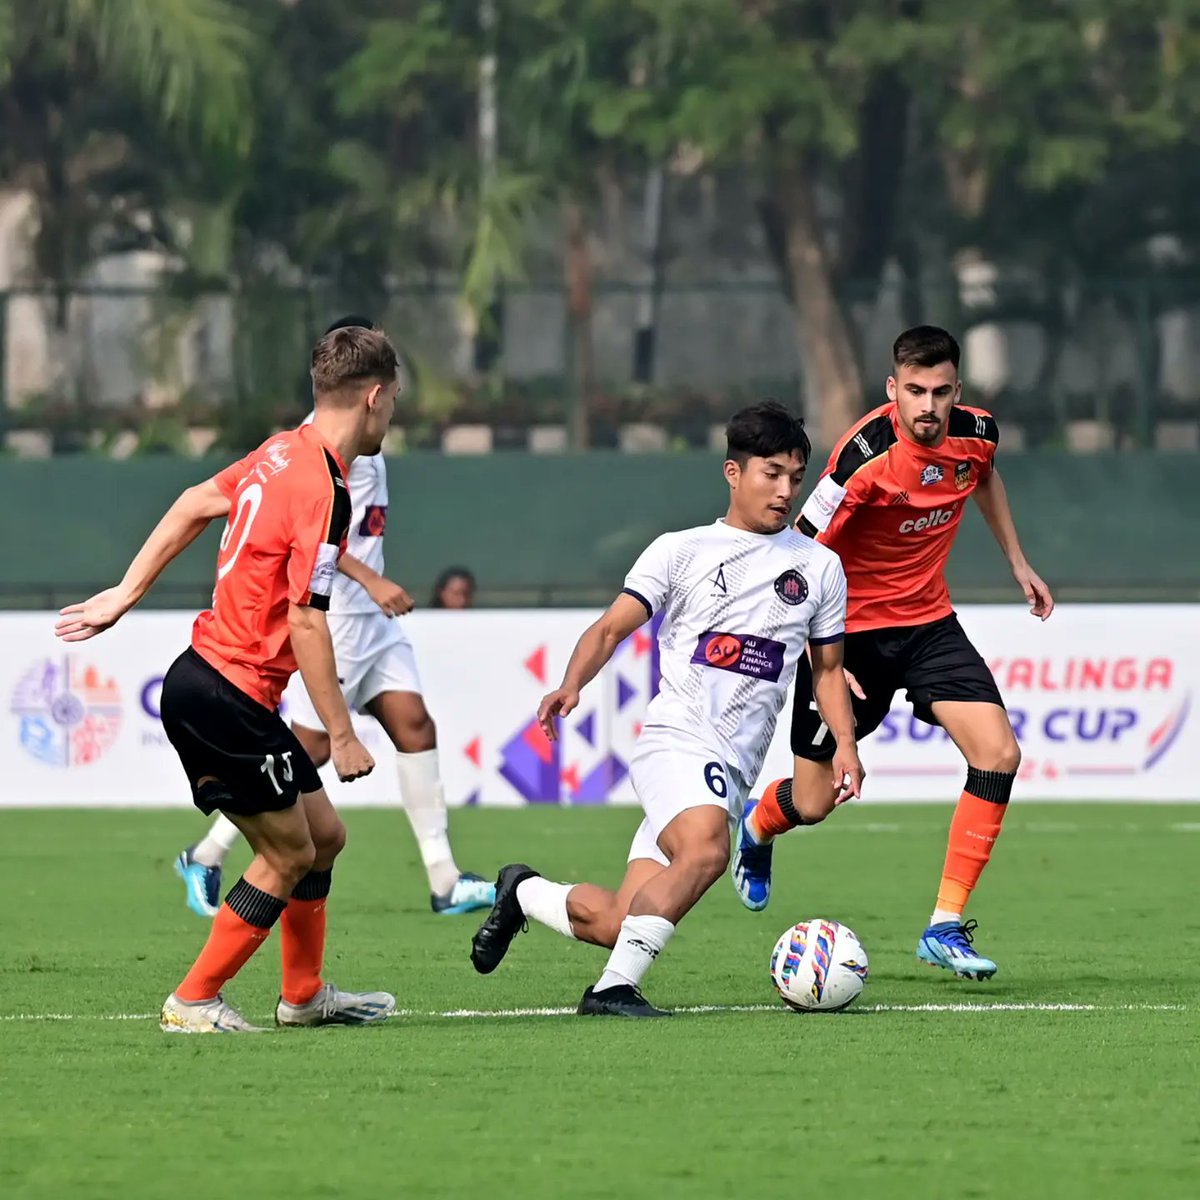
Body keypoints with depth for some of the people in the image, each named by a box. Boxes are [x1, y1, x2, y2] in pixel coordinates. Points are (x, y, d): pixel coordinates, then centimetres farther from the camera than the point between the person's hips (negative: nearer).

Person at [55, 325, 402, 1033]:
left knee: (324, 835, 16)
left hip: (202, 677, 9)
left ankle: (305, 994, 28)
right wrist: (343, 736, -18)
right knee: (288, 856, 1)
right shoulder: (323, 491, -21)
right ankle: (194, 1002, 8)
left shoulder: (282, 454, 7)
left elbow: (196, 504, 18)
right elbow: (304, 622, -23)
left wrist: (126, 594, 25)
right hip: (227, 695, -9)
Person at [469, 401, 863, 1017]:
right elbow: (611, 627, -3)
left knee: (613, 923, -2)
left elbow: (827, 667, 23)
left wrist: (844, 744, 7)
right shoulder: (680, 551, 4)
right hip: (676, 737, -4)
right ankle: (614, 988, -31)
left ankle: (524, 892, 28)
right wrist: (572, 684, -22)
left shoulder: (819, 566, 14)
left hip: (733, 766, 4)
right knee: (706, 848, -36)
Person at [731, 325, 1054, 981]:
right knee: (813, 802, 4)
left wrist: (1017, 562, 23)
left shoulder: (976, 433, -8)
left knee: (998, 755, -15)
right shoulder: (865, 455, -27)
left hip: (929, 621, 5)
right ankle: (757, 827, 44)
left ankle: (945, 927, -8)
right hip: (849, 629, -5)